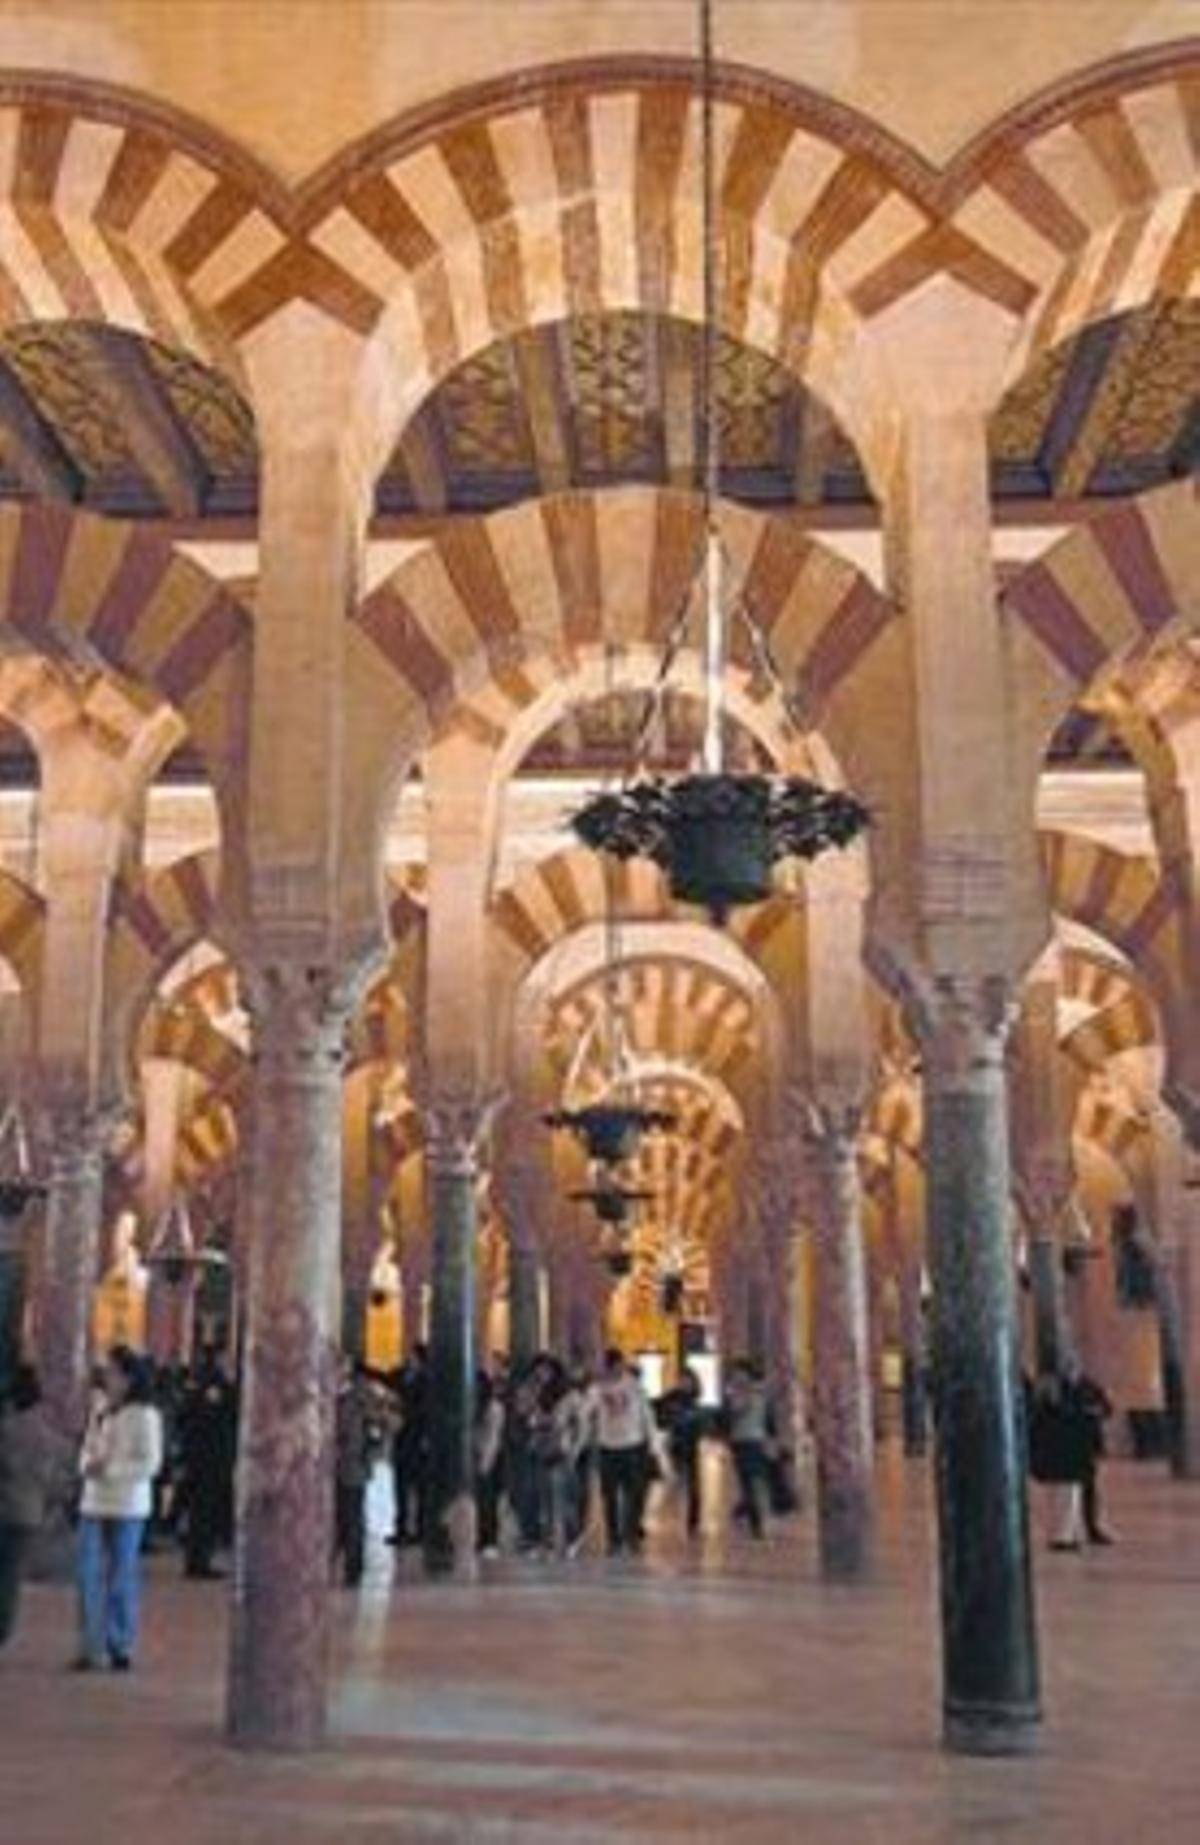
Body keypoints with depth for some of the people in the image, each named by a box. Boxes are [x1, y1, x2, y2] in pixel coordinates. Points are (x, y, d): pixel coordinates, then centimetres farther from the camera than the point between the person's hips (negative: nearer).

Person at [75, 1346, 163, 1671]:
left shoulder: (144, 1415, -10)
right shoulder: (100, 1409, 9)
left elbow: (150, 1464, -12)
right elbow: (88, 1447, 17)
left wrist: (109, 1468, -18)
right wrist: (87, 1464, -5)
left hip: (127, 1506, -5)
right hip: (93, 1501, 6)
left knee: (122, 1577, 2)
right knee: (89, 1575, 3)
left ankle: (121, 1647, 13)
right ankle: (91, 1646, 11)